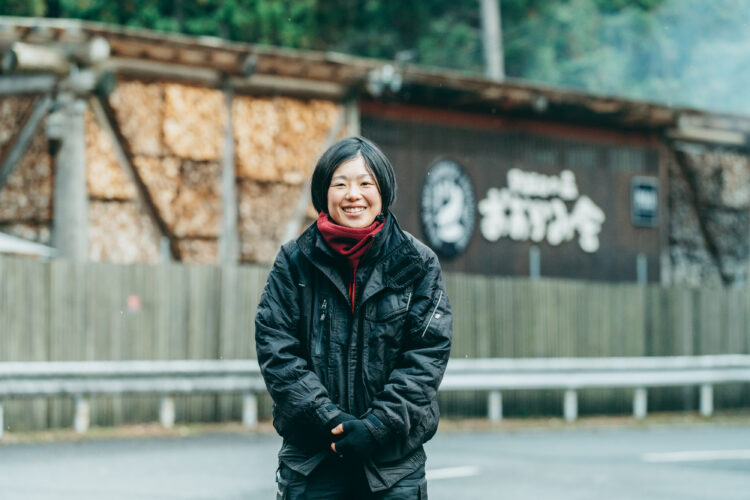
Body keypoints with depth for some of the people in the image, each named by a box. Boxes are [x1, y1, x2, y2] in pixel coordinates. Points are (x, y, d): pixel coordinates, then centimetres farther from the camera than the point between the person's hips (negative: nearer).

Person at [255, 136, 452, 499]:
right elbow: (276, 350, -2)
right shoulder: (294, 262, 3)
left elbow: (429, 353, -2)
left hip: (394, 462, 0)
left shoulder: (418, 264, 3)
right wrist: (329, 420, -12)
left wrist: (378, 425, -12)